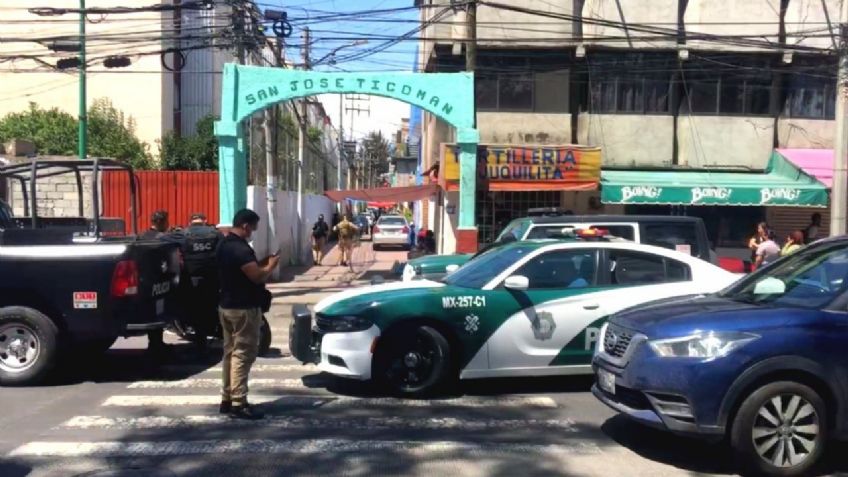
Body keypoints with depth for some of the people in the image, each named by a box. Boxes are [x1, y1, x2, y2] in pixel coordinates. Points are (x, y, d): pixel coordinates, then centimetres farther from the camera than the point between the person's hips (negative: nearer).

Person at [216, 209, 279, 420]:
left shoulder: (224, 245, 11)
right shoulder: (240, 248, -21)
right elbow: (257, 277, -23)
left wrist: (261, 263, 10)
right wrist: (270, 266, -6)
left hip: (227, 306, 10)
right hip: (243, 309, -10)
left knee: (230, 352, 14)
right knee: (243, 355, -6)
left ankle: (227, 399, 20)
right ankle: (238, 404, -4)